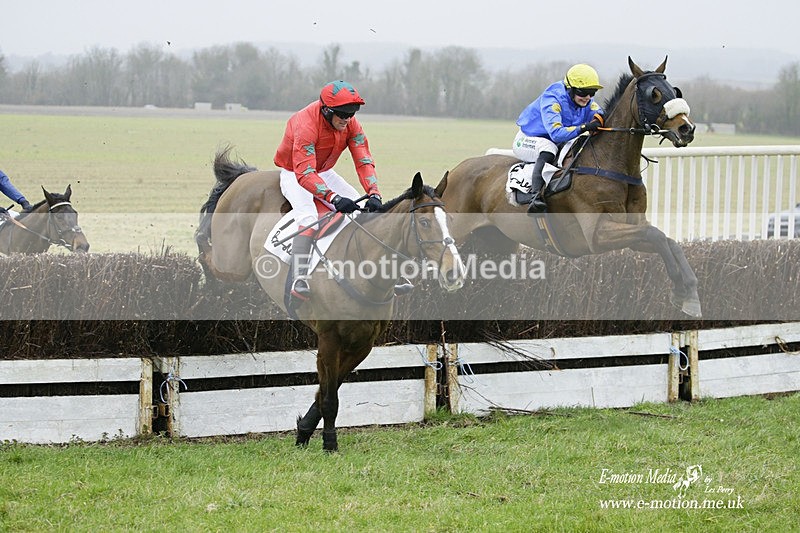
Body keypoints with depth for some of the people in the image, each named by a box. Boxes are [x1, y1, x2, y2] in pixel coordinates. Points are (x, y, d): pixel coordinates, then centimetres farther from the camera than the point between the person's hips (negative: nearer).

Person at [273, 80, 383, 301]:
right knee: (308, 216, -32)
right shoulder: (306, 125, -35)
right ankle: (299, 281, -41)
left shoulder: (350, 124, -15)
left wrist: (373, 194, -37)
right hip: (294, 174, -7)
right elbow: (304, 173, -43)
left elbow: (363, 160, -20)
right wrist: (335, 198, -55)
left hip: (324, 173, 7)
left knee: (363, 209, -4)